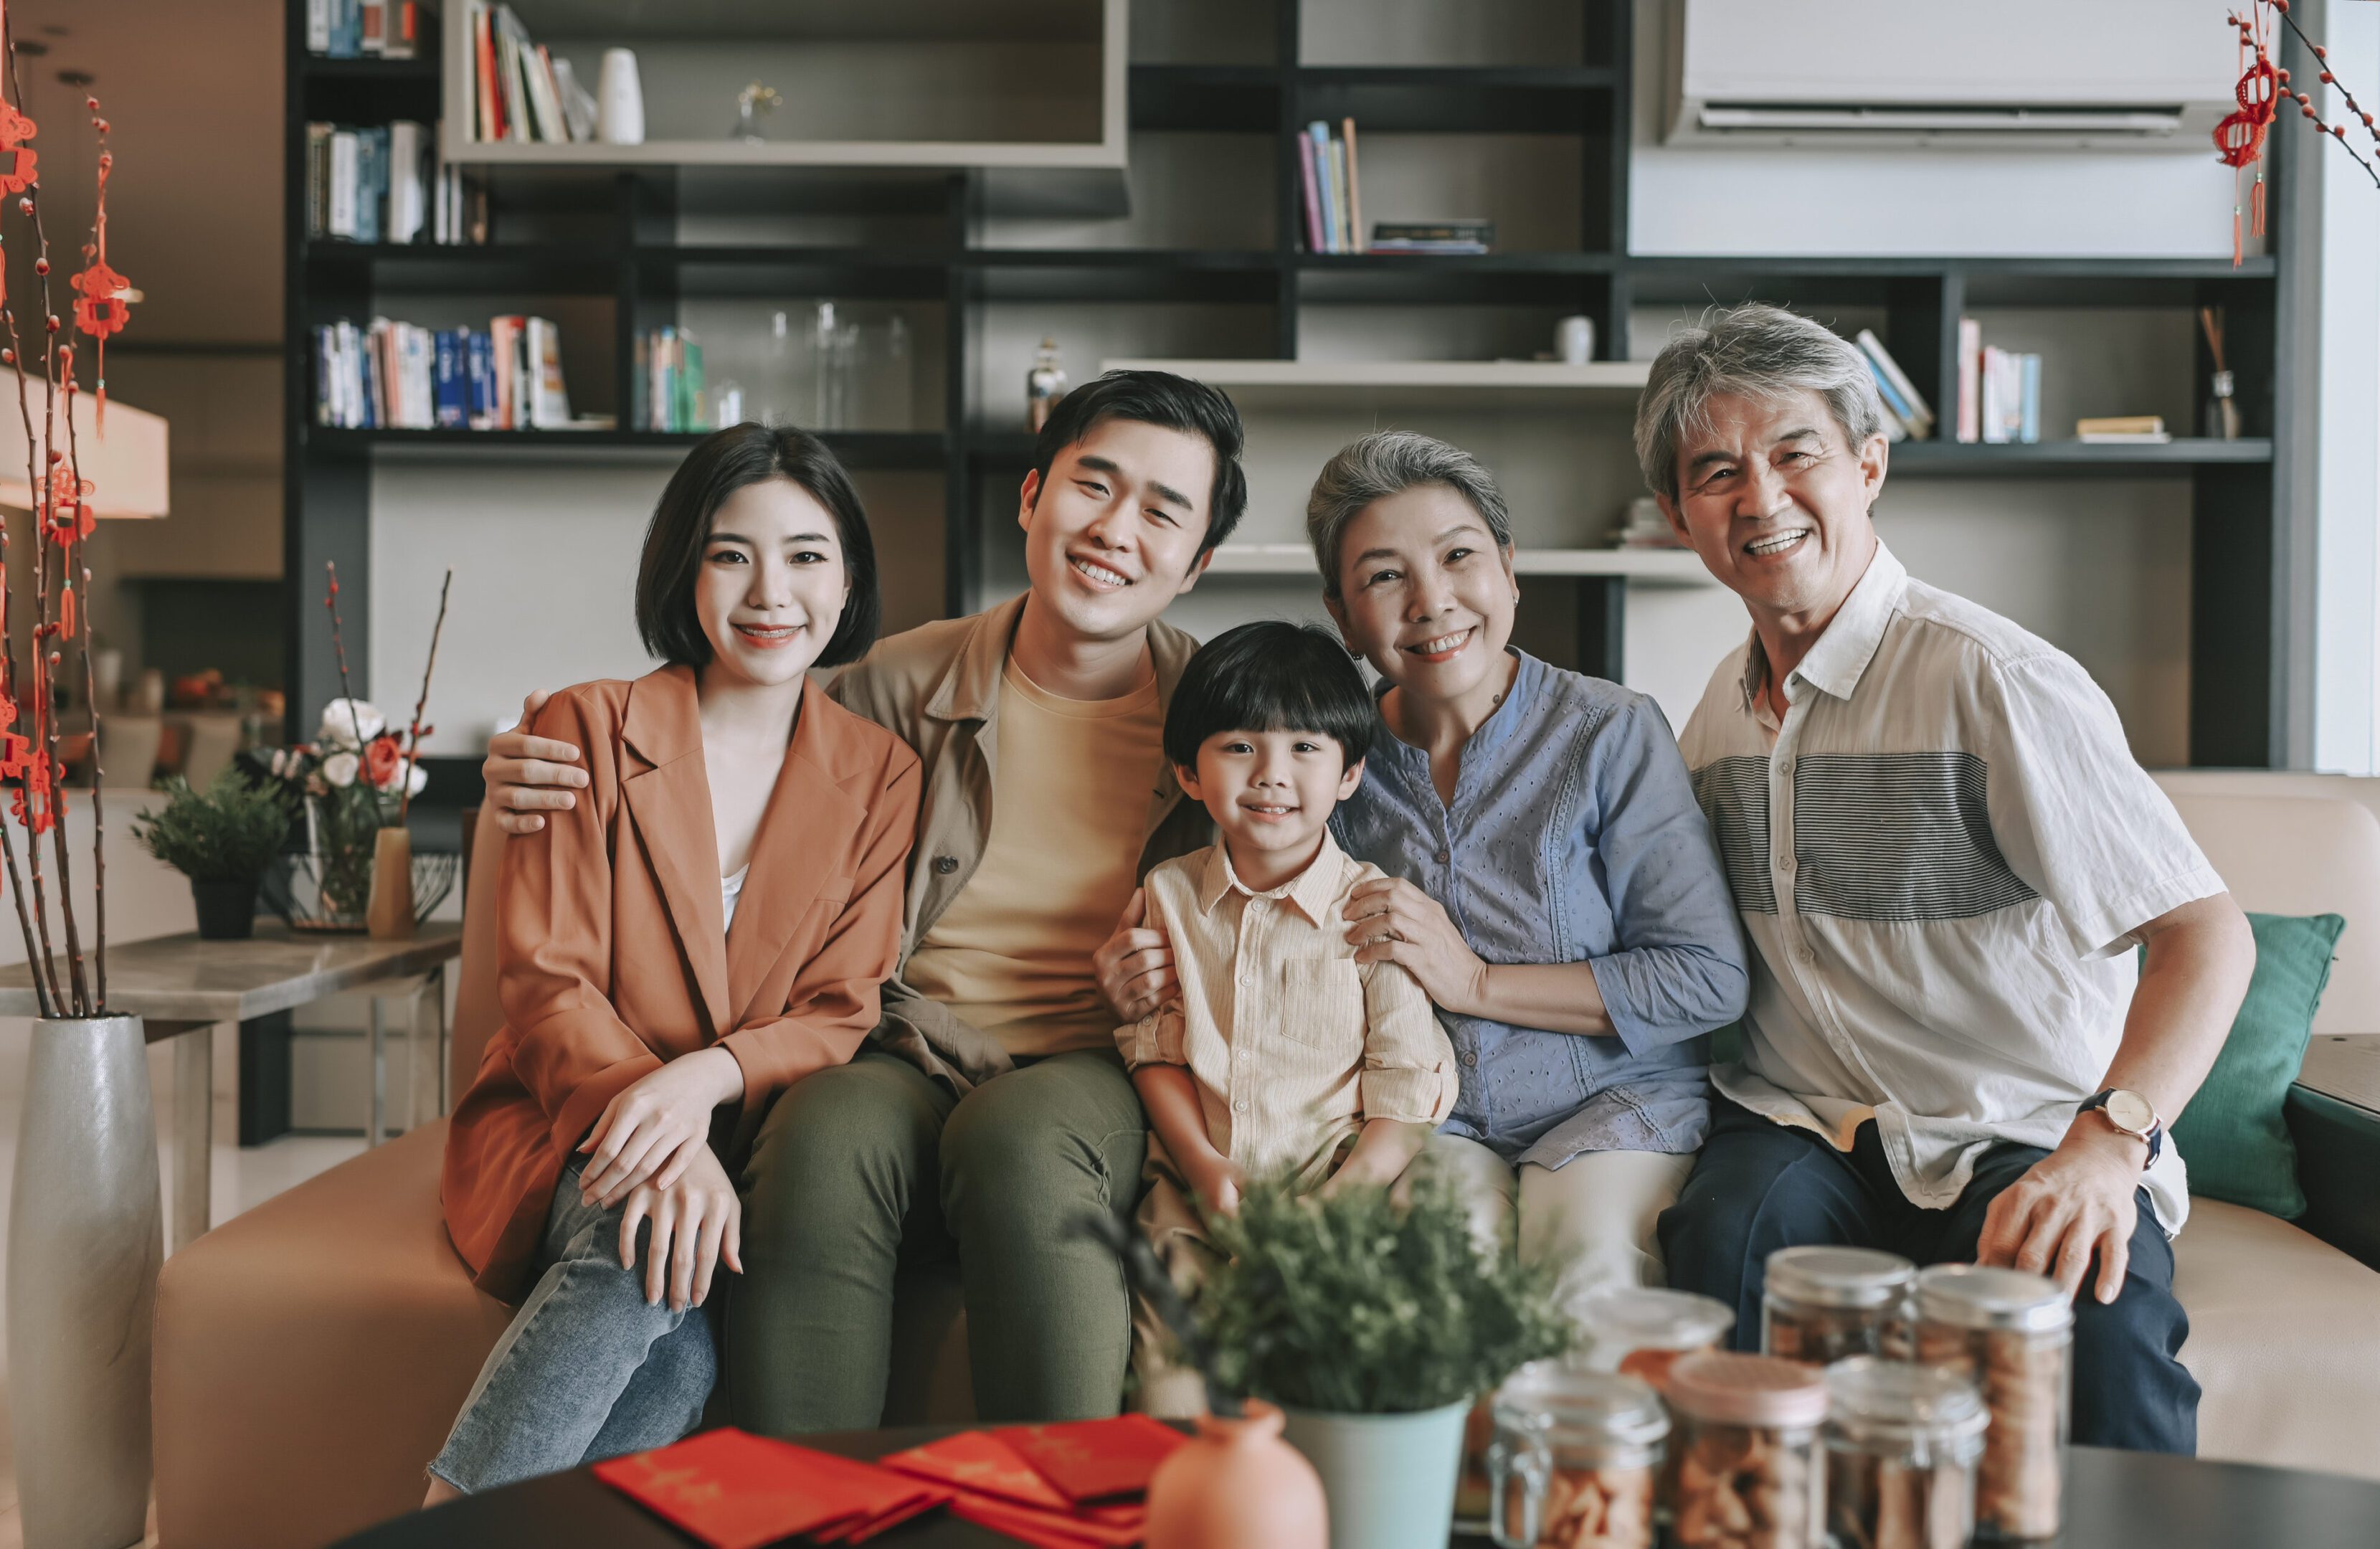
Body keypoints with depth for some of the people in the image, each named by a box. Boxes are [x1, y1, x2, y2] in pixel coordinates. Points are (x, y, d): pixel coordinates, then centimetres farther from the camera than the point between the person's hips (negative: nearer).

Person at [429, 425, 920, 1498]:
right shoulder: (588, 729, 2)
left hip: (752, 1139, 1)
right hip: (563, 1129, -1)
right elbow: (546, 984, -6)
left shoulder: (878, 775, 7)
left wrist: (708, 1077, -22)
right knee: (648, 1248, -34)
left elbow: (840, 1014, 1)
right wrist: (660, 1135, -25)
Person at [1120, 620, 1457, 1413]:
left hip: (1339, 1180, -2)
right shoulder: (1168, 895, 8)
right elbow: (1155, 1050, 9)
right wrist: (1207, 1168, -7)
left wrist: (1336, 1204, -16)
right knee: (1172, 1357, -18)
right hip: (1200, 1193, 2)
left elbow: (1408, 1090, -3)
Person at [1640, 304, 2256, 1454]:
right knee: (1722, 1235, -30)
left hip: (2024, 1137, -4)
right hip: (1808, 1130, 4)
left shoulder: (1994, 681, -12)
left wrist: (2108, 1143, -34)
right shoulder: (1721, 708, 10)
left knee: (2097, 1322, -35)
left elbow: (2209, 932, -18)